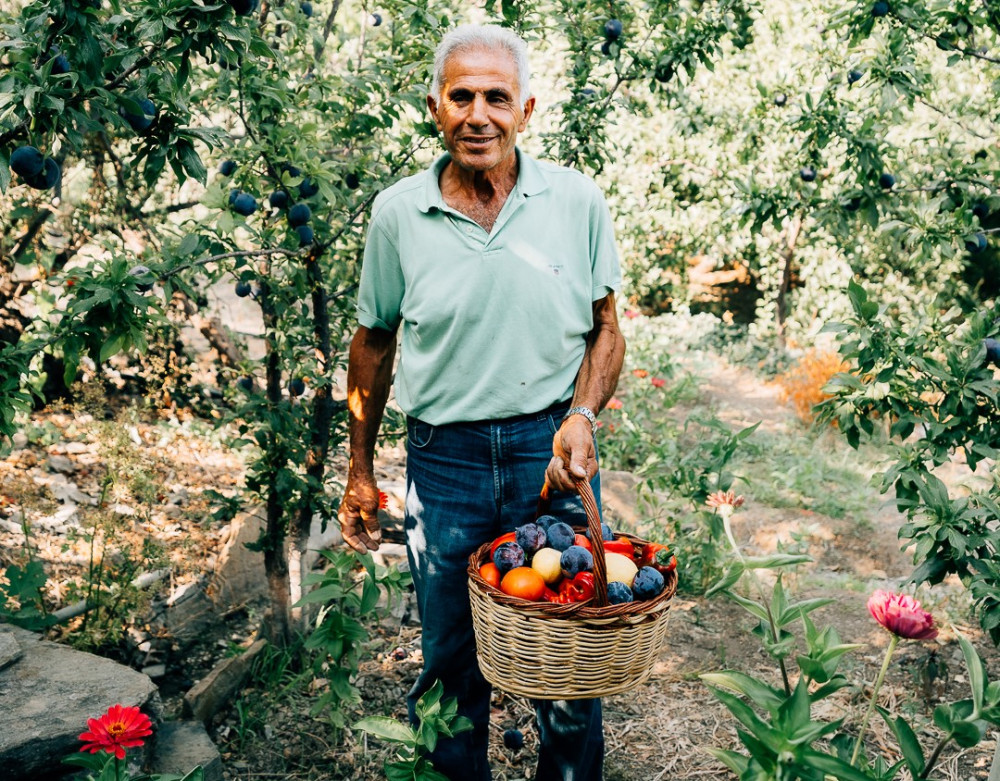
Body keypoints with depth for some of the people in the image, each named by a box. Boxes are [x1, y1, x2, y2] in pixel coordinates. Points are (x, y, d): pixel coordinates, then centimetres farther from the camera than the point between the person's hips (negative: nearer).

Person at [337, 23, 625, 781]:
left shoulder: (578, 200, -4)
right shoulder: (397, 212, -2)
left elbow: (606, 329, 5)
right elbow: (375, 342, 8)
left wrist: (581, 417, -13)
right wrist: (360, 471, 10)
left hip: (553, 450, 0)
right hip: (444, 458, 1)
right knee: (451, 663, 15)